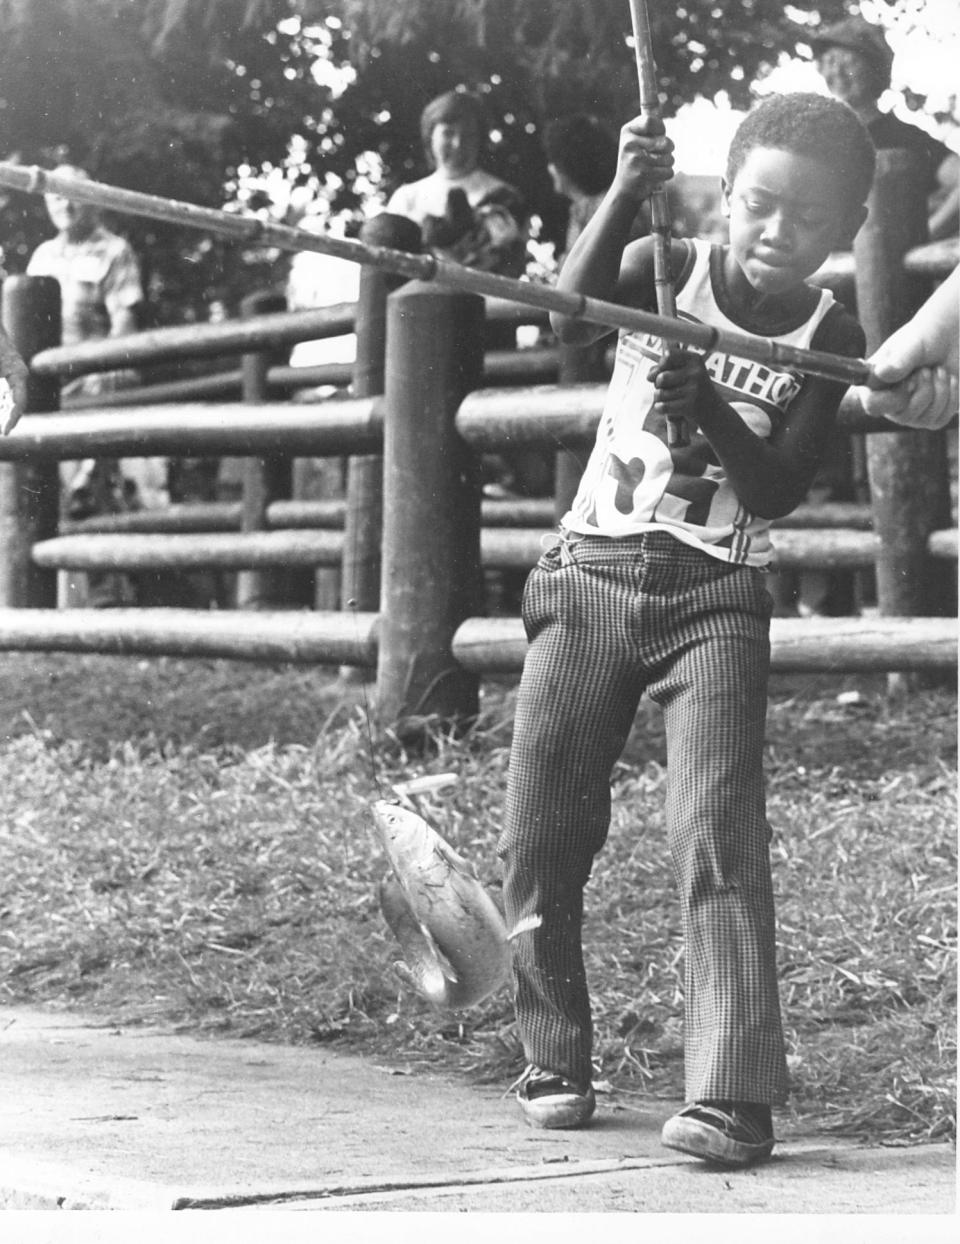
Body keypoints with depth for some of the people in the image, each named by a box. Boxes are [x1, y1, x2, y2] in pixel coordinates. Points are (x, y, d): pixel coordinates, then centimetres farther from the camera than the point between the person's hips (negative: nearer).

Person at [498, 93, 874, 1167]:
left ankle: (733, 1097, -21)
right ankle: (554, 1064, 19)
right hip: (591, 574, 2)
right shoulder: (666, 271, 0)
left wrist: (709, 409, -25)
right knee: (538, 835, 2)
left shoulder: (828, 338, -1)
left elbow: (777, 491, -10)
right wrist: (624, 194, -31)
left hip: (716, 596, -2)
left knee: (716, 833, -17)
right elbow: (571, 319, -20)